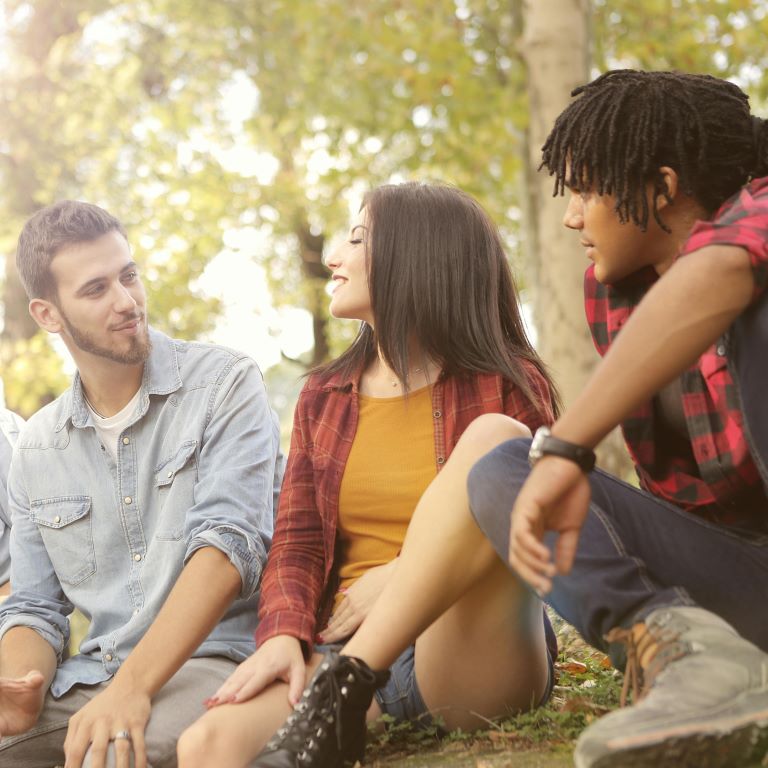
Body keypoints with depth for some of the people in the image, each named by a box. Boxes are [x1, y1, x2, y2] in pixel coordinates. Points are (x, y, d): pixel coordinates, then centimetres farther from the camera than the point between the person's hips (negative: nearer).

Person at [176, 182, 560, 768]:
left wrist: (402, 577, -11)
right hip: (345, 646, 2)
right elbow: (297, 543, 9)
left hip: (475, 653, -1)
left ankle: (349, 688, -28)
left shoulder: (506, 388, 5)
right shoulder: (323, 400, 17)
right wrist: (284, 635, -12)